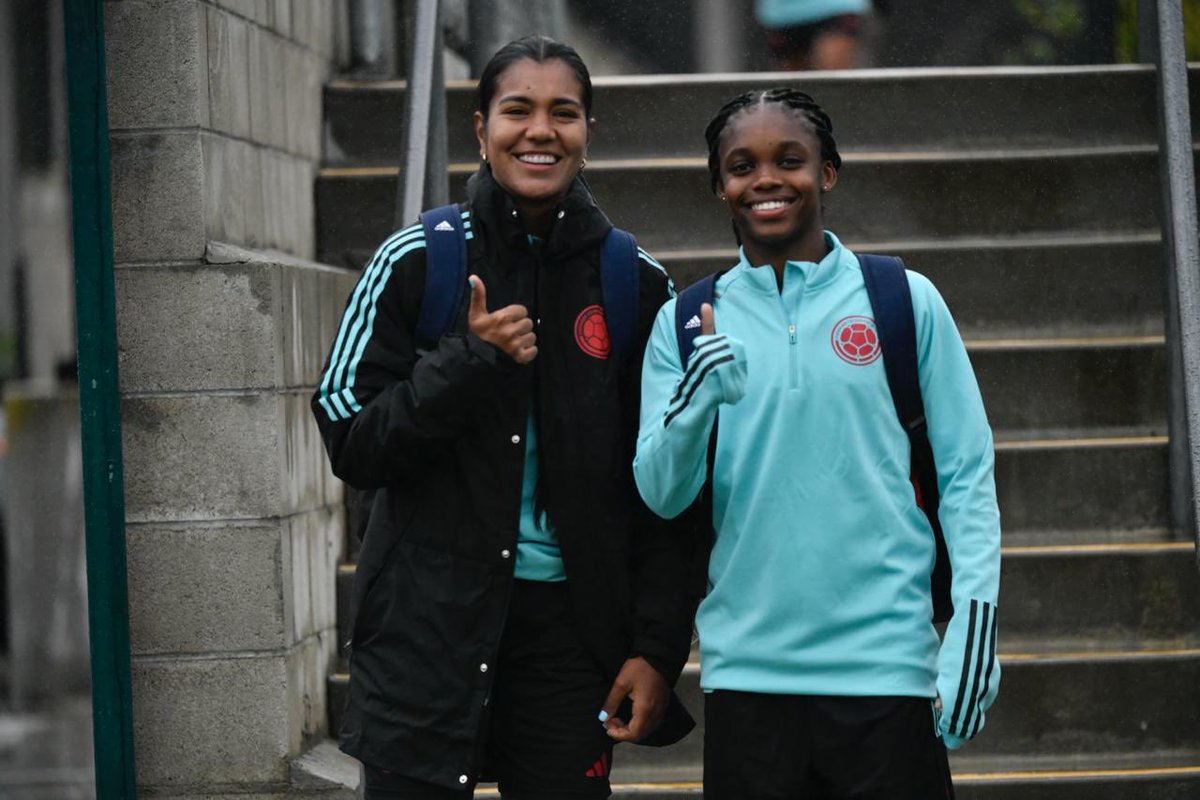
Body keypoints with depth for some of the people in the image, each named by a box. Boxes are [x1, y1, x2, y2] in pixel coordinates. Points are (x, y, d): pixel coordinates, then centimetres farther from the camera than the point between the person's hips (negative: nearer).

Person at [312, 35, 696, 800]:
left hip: (572, 626, 1)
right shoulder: (415, 263, 0)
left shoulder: (637, 284, 5)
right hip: (428, 623, -1)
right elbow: (351, 445, -2)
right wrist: (470, 360, -14)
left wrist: (658, 648, 0)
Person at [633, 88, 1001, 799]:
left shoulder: (906, 301, 3)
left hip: (888, 664, -1)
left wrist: (973, 626, -8)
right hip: (746, 669, 1)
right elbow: (661, 494, 1)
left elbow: (968, 474, 2)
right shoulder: (688, 322, 7)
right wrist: (698, 399, -18)